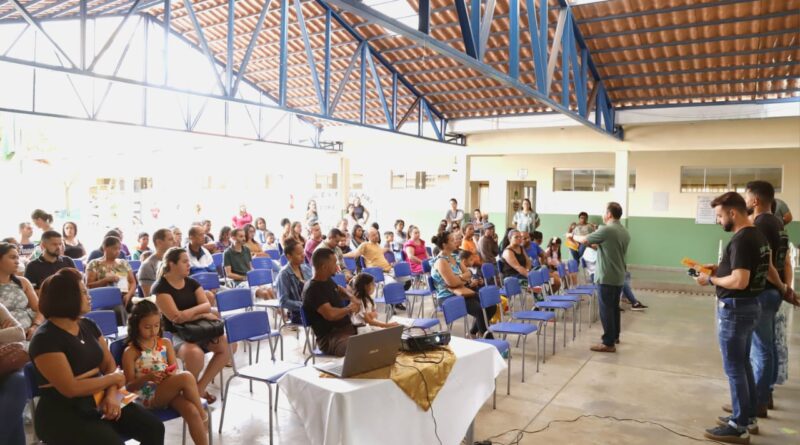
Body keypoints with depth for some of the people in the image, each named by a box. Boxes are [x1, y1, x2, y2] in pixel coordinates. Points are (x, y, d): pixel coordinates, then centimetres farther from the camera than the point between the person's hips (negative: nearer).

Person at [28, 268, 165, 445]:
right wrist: (113, 379, -9)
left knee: (154, 428, -8)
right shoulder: (45, 339, -15)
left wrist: (112, 395, -12)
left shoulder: (88, 325, 8)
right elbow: (71, 389, -21)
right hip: (64, 414, -7)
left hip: (100, 403, 7)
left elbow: (109, 364, 7)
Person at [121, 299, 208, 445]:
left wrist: (171, 374, -13)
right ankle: (203, 414, -13)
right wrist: (146, 378, -22)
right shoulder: (131, 352, -2)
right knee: (186, 377, -30)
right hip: (148, 396, -4)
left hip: (169, 391, 4)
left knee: (192, 411, -29)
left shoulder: (166, 343, 10)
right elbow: (129, 386, -3)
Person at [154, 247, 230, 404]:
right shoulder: (160, 287, -10)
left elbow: (207, 305, -1)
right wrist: (203, 314, -12)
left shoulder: (191, 282, 9)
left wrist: (190, 312, -22)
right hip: (173, 334, -6)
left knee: (226, 345, -17)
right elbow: (175, 317, -19)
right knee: (195, 353, -37)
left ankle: (200, 387, -3)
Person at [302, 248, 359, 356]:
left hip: (347, 327, 10)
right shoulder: (313, 289, -16)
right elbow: (330, 314, -27)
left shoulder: (327, 280, 12)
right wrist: (349, 309, -9)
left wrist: (353, 299, 18)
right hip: (329, 338, -10)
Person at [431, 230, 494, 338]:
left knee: (491, 306, 1)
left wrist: (460, 278, -11)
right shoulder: (441, 261, -16)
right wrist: (467, 280, -5)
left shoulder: (454, 258, 13)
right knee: (481, 310, -24)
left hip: (461, 293, 10)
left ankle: (475, 331, 19)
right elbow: (452, 282, -24)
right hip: (448, 298, -10)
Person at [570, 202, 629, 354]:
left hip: (607, 277, -8)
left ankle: (609, 343, 0)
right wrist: (598, 246, 24)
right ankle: (615, 336, 33)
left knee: (606, 309, -3)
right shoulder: (625, 232, 9)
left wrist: (573, 235, 10)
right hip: (619, 276, 8)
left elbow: (585, 240, -9)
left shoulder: (606, 230, -17)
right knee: (614, 307, 20)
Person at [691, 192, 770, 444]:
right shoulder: (758, 236, 10)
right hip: (751, 305, 10)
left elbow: (739, 282, -27)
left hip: (735, 309, -10)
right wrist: (720, 268, 12)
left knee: (734, 369, -1)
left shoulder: (741, 240, -22)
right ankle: (748, 416, 30)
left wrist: (710, 280, -14)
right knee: (744, 364, 19)